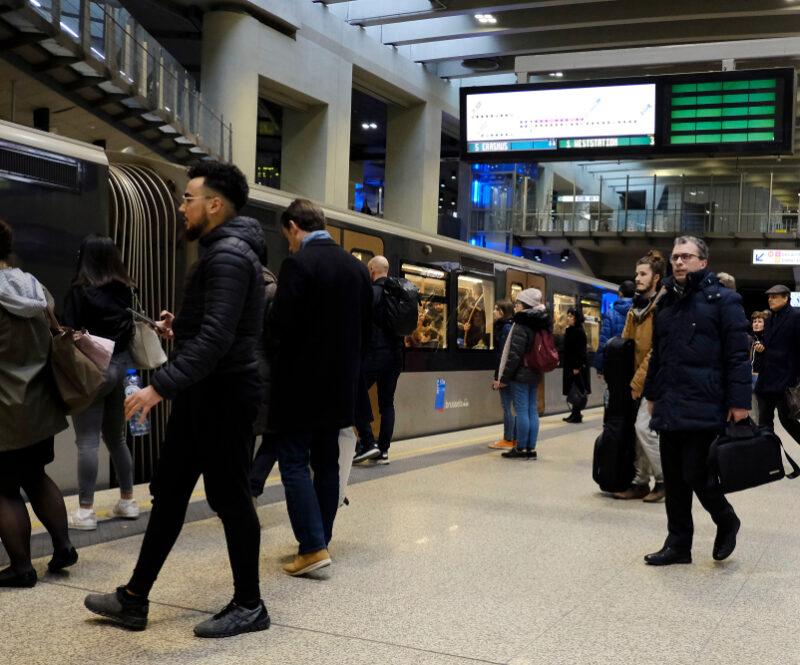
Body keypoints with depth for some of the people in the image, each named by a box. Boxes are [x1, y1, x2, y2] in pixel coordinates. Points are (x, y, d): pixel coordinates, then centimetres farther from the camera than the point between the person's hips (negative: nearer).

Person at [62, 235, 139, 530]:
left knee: (88, 442, -3)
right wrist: (126, 366, 11)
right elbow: (134, 330, 7)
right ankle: (127, 501, 22)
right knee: (116, 438, 17)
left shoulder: (79, 292, -8)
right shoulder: (126, 291, 6)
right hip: (122, 367, 6)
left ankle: (85, 511, -2)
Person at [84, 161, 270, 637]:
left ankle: (249, 606, 15)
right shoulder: (224, 250, 15)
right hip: (203, 395, 11)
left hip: (223, 395, -11)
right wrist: (182, 324, 11)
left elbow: (217, 337, -28)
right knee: (169, 494, 13)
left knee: (230, 499, 0)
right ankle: (134, 600, 23)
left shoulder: (229, 255, -18)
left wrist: (160, 387, -30)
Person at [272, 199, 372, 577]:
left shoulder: (298, 263, -14)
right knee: (326, 462, 15)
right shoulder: (356, 267, 8)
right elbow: (366, 329, 10)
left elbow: (284, 323, -18)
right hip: (341, 384, 7)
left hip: (302, 382, -7)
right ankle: (320, 539, 22)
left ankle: (313, 548, -7)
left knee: (294, 461, -1)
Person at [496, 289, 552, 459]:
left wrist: (504, 378, -13)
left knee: (521, 410, -5)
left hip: (521, 375, -8)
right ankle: (531, 449, 12)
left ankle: (521, 449, -1)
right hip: (535, 375, 9)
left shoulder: (522, 325, -14)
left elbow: (515, 354, -18)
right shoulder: (540, 325, 12)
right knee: (532, 410, 9)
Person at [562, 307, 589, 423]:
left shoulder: (579, 331, -12)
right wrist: (563, 363, 16)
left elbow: (581, 351, -16)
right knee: (571, 391, 11)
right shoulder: (568, 331, 14)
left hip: (577, 366, -9)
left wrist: (577, 367, -20)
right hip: (569, 365, 9)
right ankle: (574, 414, 17)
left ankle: (577, 416, -1)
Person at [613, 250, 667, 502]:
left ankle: (665, 480, 2)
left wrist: (638, 382, -16)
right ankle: (641, 482, 15)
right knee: (641, 428, 8)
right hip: (637, 379, 8)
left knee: (644, 427, -12)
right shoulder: (636, 308, 14)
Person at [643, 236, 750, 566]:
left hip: (704, 410, -6)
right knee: (674, 480, 10)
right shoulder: (666, 303, 17)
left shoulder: (723, 300, -3)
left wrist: (739, 402, -14)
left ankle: (727, 522, 21)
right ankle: (678, 544, 20)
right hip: (669, 409, 7)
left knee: (696, 474, -6)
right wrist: (652, 394, 22)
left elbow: (738, 354, -9)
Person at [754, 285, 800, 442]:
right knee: (764, 419, 8)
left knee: (786, 419, -7)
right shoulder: (769, 320, 17)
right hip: (766, 379, 8)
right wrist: (761, 348, 6)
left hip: (784, 378, -8)